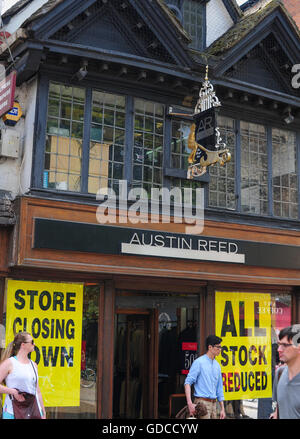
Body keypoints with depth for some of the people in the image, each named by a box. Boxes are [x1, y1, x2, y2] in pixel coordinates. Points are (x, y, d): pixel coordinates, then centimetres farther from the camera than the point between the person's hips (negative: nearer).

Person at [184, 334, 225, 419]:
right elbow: (188, 382, -14)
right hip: (202, 402, -7)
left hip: (213, 403, 7)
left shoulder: (217, 365, 14)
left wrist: (222, 408, 15)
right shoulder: (199, 362, -8)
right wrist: (190, 403, -24)